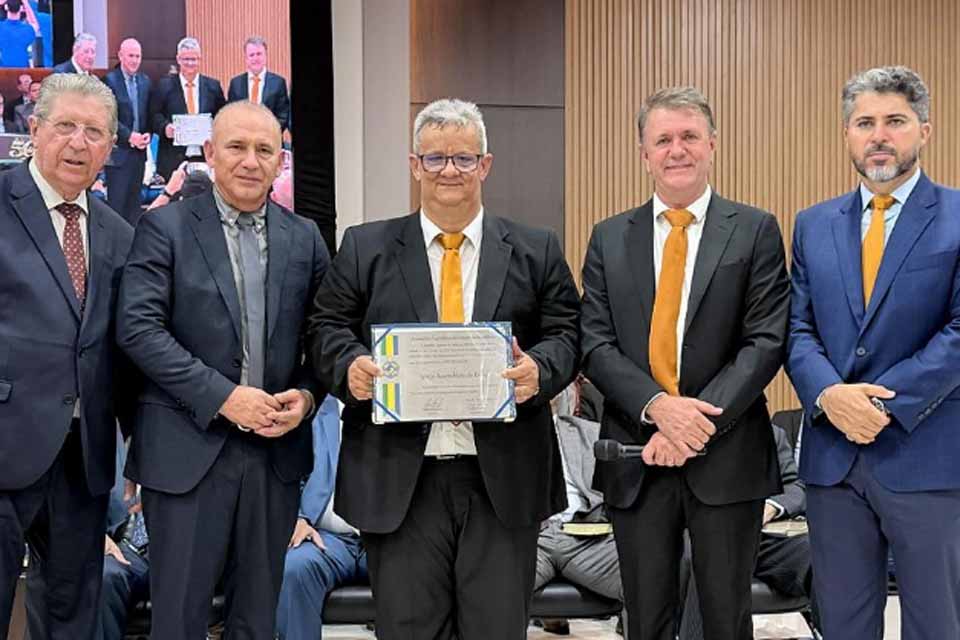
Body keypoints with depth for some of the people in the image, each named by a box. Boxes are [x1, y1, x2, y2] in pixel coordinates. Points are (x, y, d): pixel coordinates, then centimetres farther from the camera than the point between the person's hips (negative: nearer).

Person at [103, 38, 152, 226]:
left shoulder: (145, 81, 11)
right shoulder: (110, 80, -7)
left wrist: (148, 135, -3)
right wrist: (129, 136, -15)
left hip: (139, 149, 6)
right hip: (119, 150, -6)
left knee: (135, 200, 9)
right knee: (117, 200, -3)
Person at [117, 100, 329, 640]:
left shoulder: (305, 239, 9)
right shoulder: (165, 227, -2)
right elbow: (139, 327, -11)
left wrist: (307, 396, -8)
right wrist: (224, 396, -17)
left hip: (278, 451, 4)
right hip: (189, 448, -3)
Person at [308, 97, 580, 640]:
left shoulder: (536, 251, 9)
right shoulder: (366, 248, 9)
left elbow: (566, 334, 6)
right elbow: (329, 328, 8)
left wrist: (540, 369, -15)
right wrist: (350, 366, -13)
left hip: (503, 477, 0)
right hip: (400, 479, 0)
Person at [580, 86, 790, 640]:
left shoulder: (755, 231, 1)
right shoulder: (610, 239, 8)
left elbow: (767, 341, -7)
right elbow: (596, 344, 1)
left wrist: (701, 419, -17)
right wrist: (656, 406, -15)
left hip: (726, 455, -2)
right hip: (635, 461, 2)